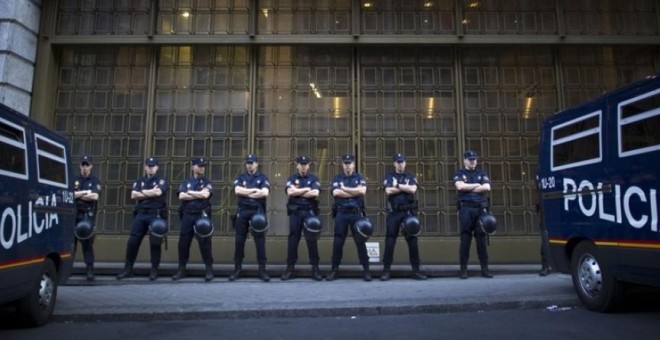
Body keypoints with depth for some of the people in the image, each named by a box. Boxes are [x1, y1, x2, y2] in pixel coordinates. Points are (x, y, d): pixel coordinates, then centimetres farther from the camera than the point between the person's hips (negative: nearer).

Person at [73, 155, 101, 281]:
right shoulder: (74, 179, 11)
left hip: (88, 215, -2)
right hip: (74, 214, 2)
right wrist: (85, 192, -9)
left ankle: (90, 270, 1)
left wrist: (77, 195, -4)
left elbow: (95, 196, -10)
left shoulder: (95, 180, 5)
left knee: (88, 243, -2)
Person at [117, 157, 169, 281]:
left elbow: (158, 192, -17)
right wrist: (150, 193, -8)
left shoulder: (161, 180, 3)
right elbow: (133, 195, 0)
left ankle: (154, 270, 9)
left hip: (156, 215, -4)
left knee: (155, 243, -1)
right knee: (132, 241, 4)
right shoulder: (139, 181, 16)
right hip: (141, 214, 4)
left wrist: (143, 192, -3)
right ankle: (128, 269, 16)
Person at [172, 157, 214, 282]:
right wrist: (199, 195, -8)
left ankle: (209, 270, 2)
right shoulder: (186, 182, 13)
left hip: (202, 215, -2)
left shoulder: (207, 182, 7)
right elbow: (181, 196, -4)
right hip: (187, 215, 3)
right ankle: (181, 269, 17)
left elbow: (206, 194, -13)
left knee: (204, 242, -5)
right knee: (183, 242, 5)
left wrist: (190, 192, -4)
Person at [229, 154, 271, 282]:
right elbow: (237, 190, -8)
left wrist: (246, 193, -8)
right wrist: (254, 190, -10)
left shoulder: (263, 177, 6)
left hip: (258, 211, -2)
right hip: (243, 211, 2)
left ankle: (262, 270, 5)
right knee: (239, 240, 4)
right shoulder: (240, 177, 12)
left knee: (260, 240, 0)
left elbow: (265, 193, -12)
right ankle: (237, 269, 14)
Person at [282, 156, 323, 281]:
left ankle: (315, 268, 6)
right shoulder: (291, 178, 10)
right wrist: (307, 189, -8)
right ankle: (290, 268, 10)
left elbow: (315, 193, -11)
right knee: (293, 239, 4)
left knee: (311, 240, -1)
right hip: (295, 212, 1)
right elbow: (289, 192, -9)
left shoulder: (314, 178, 6)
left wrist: (297, 192, -7)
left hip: (310, 212, -1)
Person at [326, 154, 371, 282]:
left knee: (360, 241, 1)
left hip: (356, 213, 0)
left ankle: (366, 269, 8)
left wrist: (344, 189, -7)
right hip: (341, 213, 1)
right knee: (338, 242, 3)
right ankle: (334, 269, 12)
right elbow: (336, 193, -9)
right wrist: (355, 192, -6)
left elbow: (362, 191, -10)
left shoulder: (360, 178, 10)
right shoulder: (337, 178, 10)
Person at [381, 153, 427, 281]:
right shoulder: (389, 176, 6)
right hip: (394, 212, -1)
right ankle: (386, 270, 6)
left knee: (412, 240, 3)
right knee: (390, 241, 0)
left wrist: (397, 185, -9)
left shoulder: (411, 176, 10)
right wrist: (405, 187, -8)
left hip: (408, 212, 1)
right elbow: (388, 191, -11)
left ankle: (416, 270, 10)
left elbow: (413, 189, -9)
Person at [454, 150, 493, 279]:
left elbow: (487, 188, -2)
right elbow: (460, 186, -10)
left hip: (480, 208, 2)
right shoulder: (459, 173, 10)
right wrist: (477, 185, -2)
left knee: (481, 239, 3)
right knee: (465, 240, -2)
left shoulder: (481, 173, 15)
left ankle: (485, 269, 9)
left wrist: (468, 189, -4)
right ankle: (463, 269, 3)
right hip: (466, 209, -2)